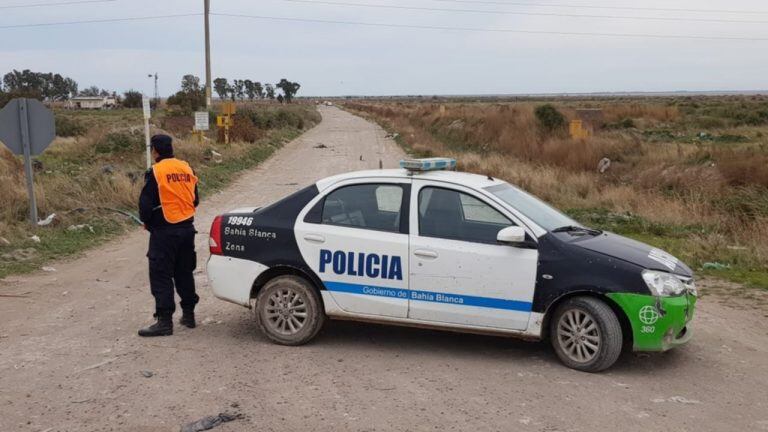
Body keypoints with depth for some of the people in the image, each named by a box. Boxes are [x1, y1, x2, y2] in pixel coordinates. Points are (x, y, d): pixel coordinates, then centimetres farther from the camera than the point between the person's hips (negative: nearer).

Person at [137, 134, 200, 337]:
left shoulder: (155, 172, -13)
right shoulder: (187, 168, 6)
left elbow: (145, 204, -11)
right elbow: (195, 199, 13)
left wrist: (147, 222, 7)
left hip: (164, 231, -6)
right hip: (187, 229, 6)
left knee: (161, 276, -1)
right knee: (184, 273, 16)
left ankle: (164, 321, -2)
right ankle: (188, 314, 23)